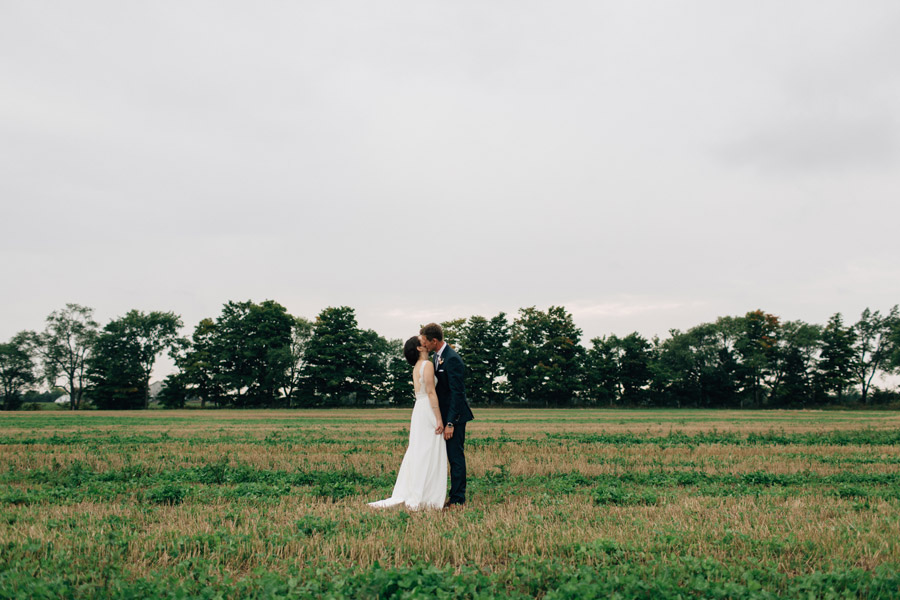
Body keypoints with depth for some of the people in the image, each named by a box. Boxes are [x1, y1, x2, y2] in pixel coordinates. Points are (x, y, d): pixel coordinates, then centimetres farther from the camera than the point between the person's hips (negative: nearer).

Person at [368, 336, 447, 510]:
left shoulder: (417, 366, 16)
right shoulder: (427, 364, -11)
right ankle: (423, 499, -5)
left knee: (417, 454, 10)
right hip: (428, 411, -9)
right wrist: (439, 419, -18)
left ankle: (406, 496, 13)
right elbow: (431, 392, -17)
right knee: (428, 455, -6)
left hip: (419, 411, 9)